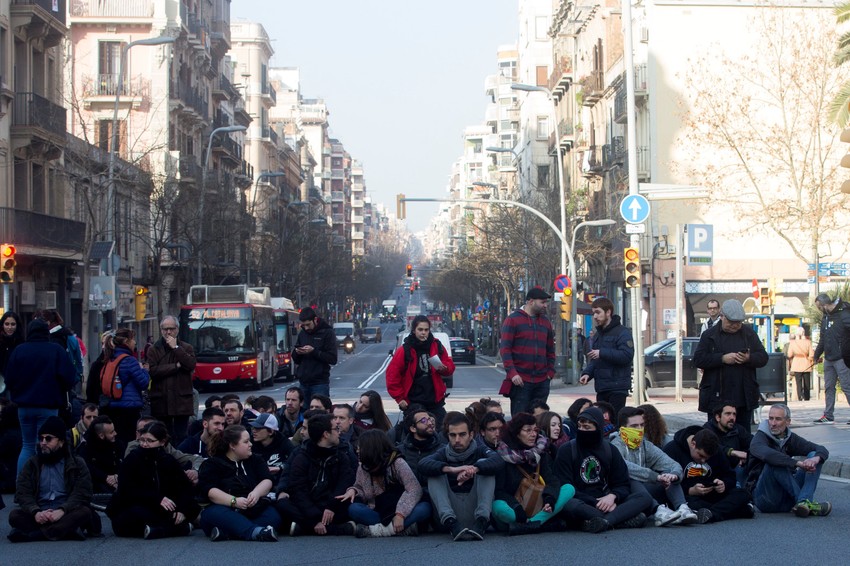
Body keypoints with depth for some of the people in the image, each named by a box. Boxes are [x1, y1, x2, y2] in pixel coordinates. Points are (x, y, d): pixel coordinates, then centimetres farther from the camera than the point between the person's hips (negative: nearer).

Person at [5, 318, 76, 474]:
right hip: (48, 406, -3)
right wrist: (60, 393, 10)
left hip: (24, 406, 3)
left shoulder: (18, 350, -2)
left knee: (27, 445, 14)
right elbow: (69, 378, -11)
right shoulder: (56, 350, -8)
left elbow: (9, 379, 0)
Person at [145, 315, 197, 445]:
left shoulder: (186, 348, 10)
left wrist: (176, 347, -9)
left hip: (182, 401, 0)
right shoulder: (153, 350, 8)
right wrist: (176, 366, -9)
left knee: (181, 437, 0)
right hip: (161, 401, 0)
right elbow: (152, 371, -8)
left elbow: (191, 365, -9)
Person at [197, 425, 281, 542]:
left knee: (273, 515, -28)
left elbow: (267, 481, 4)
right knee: (216, 513, -37)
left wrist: (256, 493, -20)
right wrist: (234, 501, -25)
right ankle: (255, 532, -61)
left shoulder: (255, 460, 19)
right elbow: (209, 490, -10)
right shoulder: (211, 464, 6)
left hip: (253, 509, 3)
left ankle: (224, 532, -44)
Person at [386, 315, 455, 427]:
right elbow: (392, 375, -5)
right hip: (413, 403, -3)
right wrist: (399, 398, -6)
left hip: (435, 401, 3)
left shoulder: (437, 346, 3)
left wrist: (444, 368, -12)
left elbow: (450, 366, 11)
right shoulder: (405, 350, -7)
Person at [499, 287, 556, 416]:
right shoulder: (513, 319, -1)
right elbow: (504, 348, -6)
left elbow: (550, 350, 20)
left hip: (542, 381, 5)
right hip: (520, 381, -5)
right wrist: (512, 373, -15)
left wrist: (550, 372, 7)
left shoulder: (545, 322, 15)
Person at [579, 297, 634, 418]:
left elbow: (627, 355, -20)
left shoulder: (623, 332, -7)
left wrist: (602, 353, -19)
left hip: (617, 389, -8)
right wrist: (587, 373, 2)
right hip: (601, 388, 8)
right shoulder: (599, 334, 19)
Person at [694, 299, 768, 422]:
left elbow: (763, 358, 7)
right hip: (717, 397, -2)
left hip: (744, 397, 2)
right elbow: (698, 360, -7)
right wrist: (722, 358, -17)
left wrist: (749, 359, -15)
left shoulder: (749, 333, 10)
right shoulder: (710, 335, 2)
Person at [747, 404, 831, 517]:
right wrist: (798, 463, -38)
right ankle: (804, 502, -27)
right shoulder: (759, 438, -8)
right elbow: (767, 454, -33)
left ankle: (803, 503, -29)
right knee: (774, 463, -31)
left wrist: (816, 458, -23)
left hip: (786, 498, 6)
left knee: (813, 455, -7)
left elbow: (823, 450, 2)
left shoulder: (791, 439, 10)